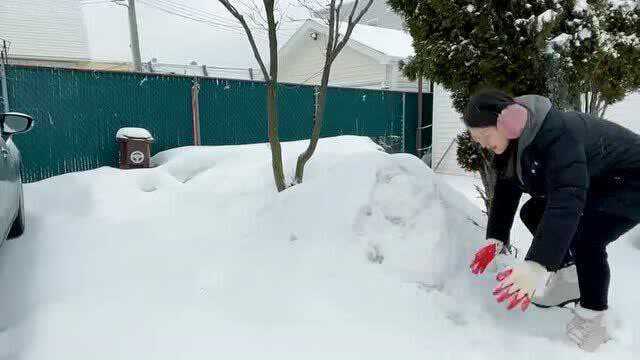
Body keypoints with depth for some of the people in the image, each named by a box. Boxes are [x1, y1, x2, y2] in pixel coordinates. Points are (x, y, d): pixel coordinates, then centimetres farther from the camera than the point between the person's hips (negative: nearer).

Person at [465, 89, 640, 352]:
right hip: (594, 182, 9)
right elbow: (505, 191, -5)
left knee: (586, 236, -28)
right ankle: (569, 276, 17)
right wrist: (495, 238, -18)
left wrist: (536, 265, -55)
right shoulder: (511, 142, -9)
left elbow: (568, 198, -47)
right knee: (532, 213, 4)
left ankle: (592, 319, -8)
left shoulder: (557, 133, -37)